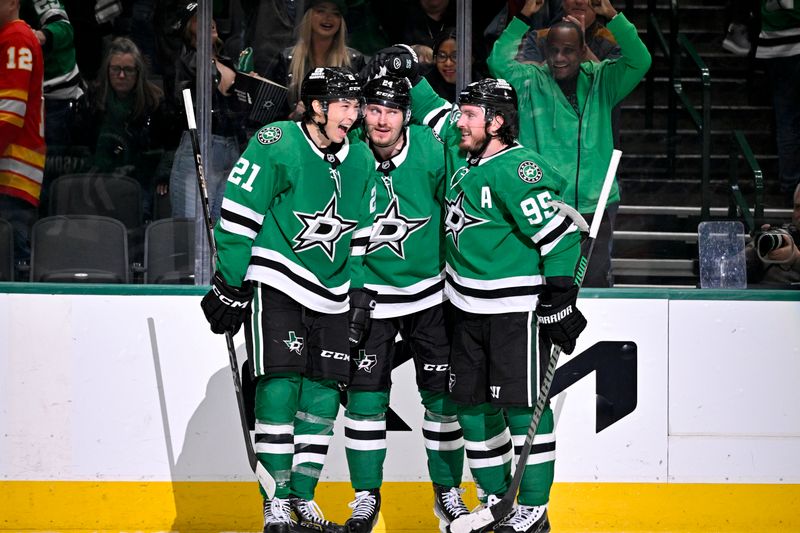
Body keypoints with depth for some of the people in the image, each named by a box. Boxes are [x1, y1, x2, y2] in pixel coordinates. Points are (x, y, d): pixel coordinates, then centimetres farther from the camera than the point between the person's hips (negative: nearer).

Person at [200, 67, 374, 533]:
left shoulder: (361, 159, 6)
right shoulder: (277, 145, -13)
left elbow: (363, 234, 16)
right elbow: (238, 215, -12)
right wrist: (229, 284, -13)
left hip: (329, 294, 6)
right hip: (274, 282, -6)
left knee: (324, 393, 4)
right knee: (281, 384, -13)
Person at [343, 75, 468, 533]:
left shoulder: (429, 151, -12)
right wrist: (356, 291, -9)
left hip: (430, 291, 0)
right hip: (371, 292, 0)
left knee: (442, 393, 4)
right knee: (366, 394, -3)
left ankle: (448, 491, 19)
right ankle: (367, 496, 9)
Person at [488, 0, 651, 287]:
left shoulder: (601, 81, 3)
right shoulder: (530, 81, 2)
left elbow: (639, 61, -10)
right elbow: (498, 62, -11)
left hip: (595, 204, 1)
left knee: (597, 280, 6)